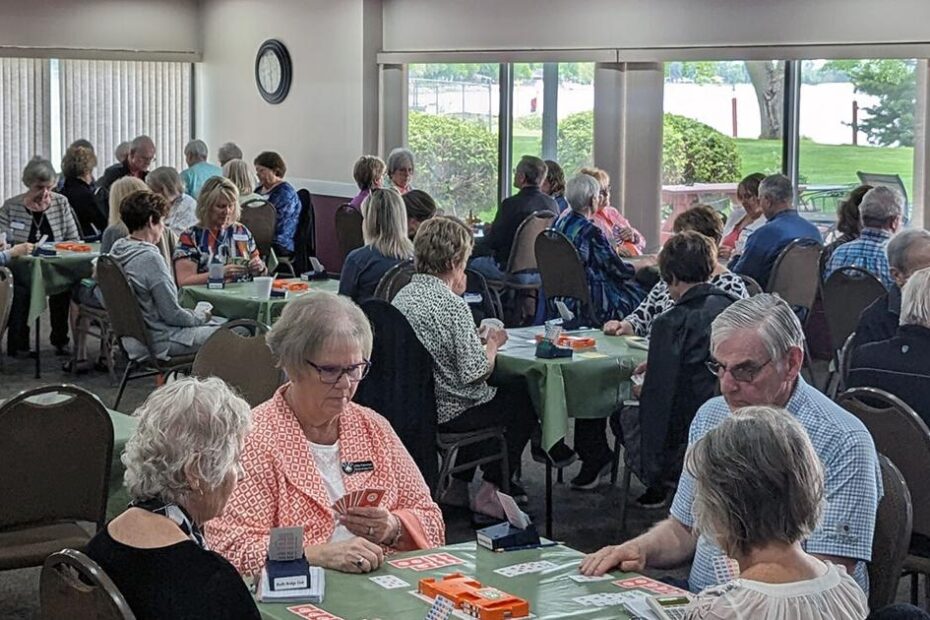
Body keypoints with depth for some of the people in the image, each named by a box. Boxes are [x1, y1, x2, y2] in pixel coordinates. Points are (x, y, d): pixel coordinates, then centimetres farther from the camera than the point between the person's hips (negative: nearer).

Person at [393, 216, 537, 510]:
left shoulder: (403, 295, 2)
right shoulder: (452, 305, -23)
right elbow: (475, 372, -22)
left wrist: (478, 339, 8)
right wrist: (492, 345, -4)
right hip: (448, 412, -9)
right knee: (524, 397, 14)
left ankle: (459, 484, 34)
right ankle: (489, 491, 16)